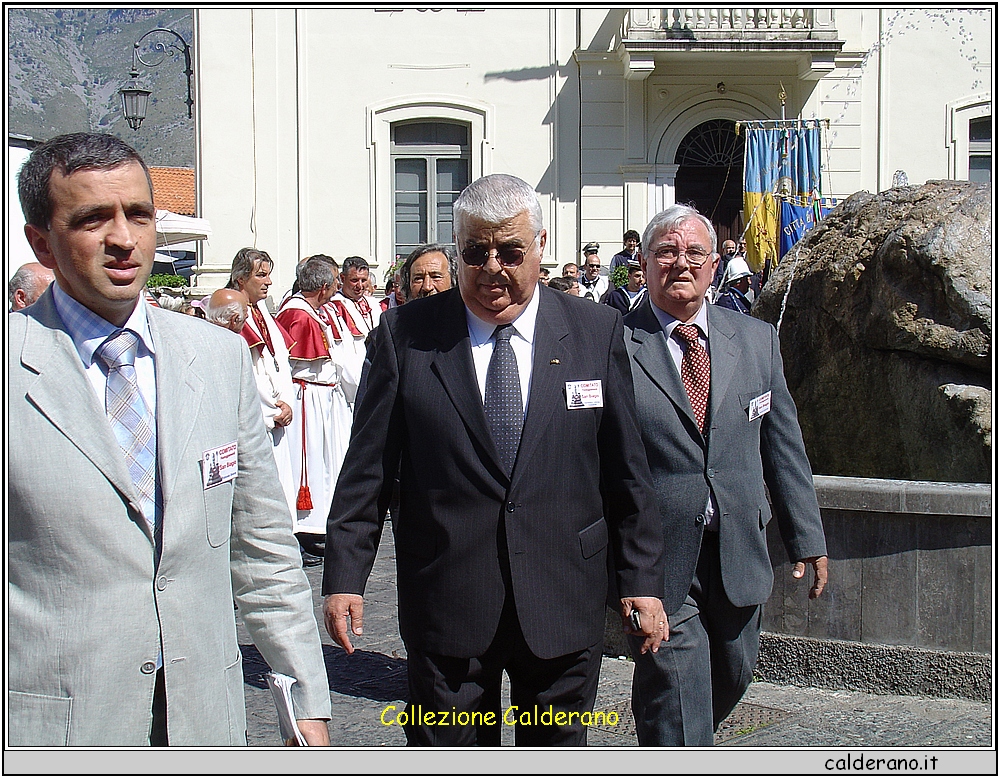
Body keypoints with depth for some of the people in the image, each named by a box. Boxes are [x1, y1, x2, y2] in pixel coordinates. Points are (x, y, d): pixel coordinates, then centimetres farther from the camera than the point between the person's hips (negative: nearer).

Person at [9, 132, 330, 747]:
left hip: (208, 718, 4)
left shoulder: (223, 356, 3)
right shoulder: (16, 366, -9)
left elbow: (263, 548, 7)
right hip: (50, 724, -3)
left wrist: (309, 702, 7)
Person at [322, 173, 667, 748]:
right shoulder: (406, 334, 0)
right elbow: (368, 468, 1)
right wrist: (344, 577, -3)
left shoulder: (597, 332, 2)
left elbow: (626, 469, 4)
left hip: (563, 608, 1)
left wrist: (642, 579, 3)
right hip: (445, 608, 0)